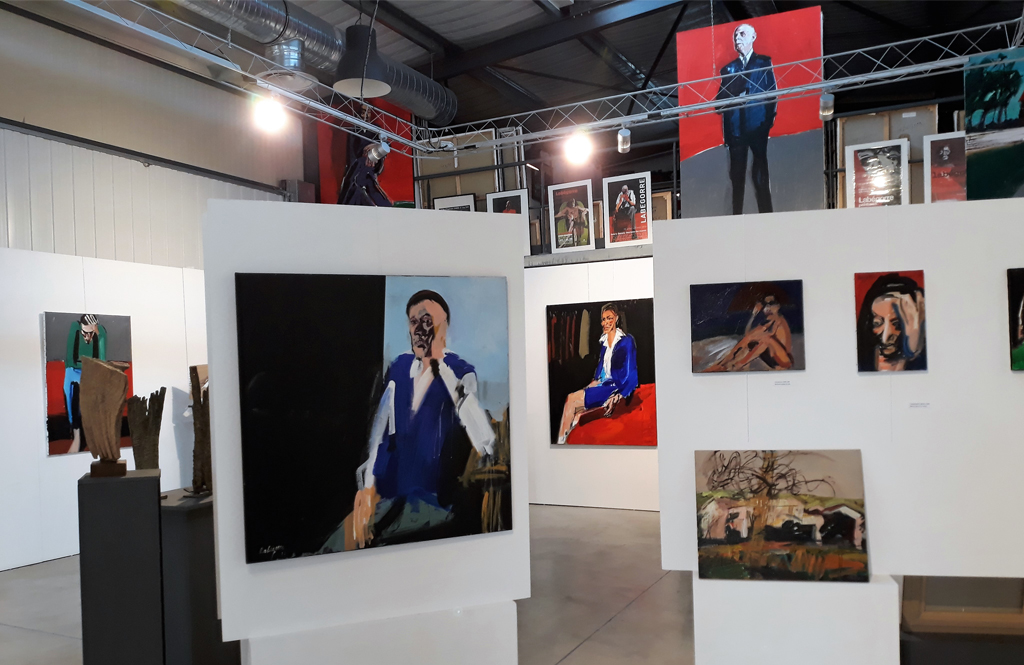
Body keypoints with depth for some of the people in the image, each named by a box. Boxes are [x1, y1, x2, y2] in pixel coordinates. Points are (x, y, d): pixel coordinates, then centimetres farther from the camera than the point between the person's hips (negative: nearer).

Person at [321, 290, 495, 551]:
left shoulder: (461, 373, -9)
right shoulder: (399, 367, 7)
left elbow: (485, 442, -24)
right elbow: (380, 430, 2)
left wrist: (442, 367, -25)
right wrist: (367, 487, -10)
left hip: (432, 500, -5)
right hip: (388, 495, 5)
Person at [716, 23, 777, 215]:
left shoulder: (764, 62, 11)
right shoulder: (728, 68, 19)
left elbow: (772, 92, 4)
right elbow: (720, 99, 13)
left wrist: (769, 119, -8)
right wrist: (731, 100, -9)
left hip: (758, 125, -3)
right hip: (735, 128, 3)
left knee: (761, 174, -5)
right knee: (737, 175, 2)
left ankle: (766, 214, -3)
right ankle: (737, 214, 4)